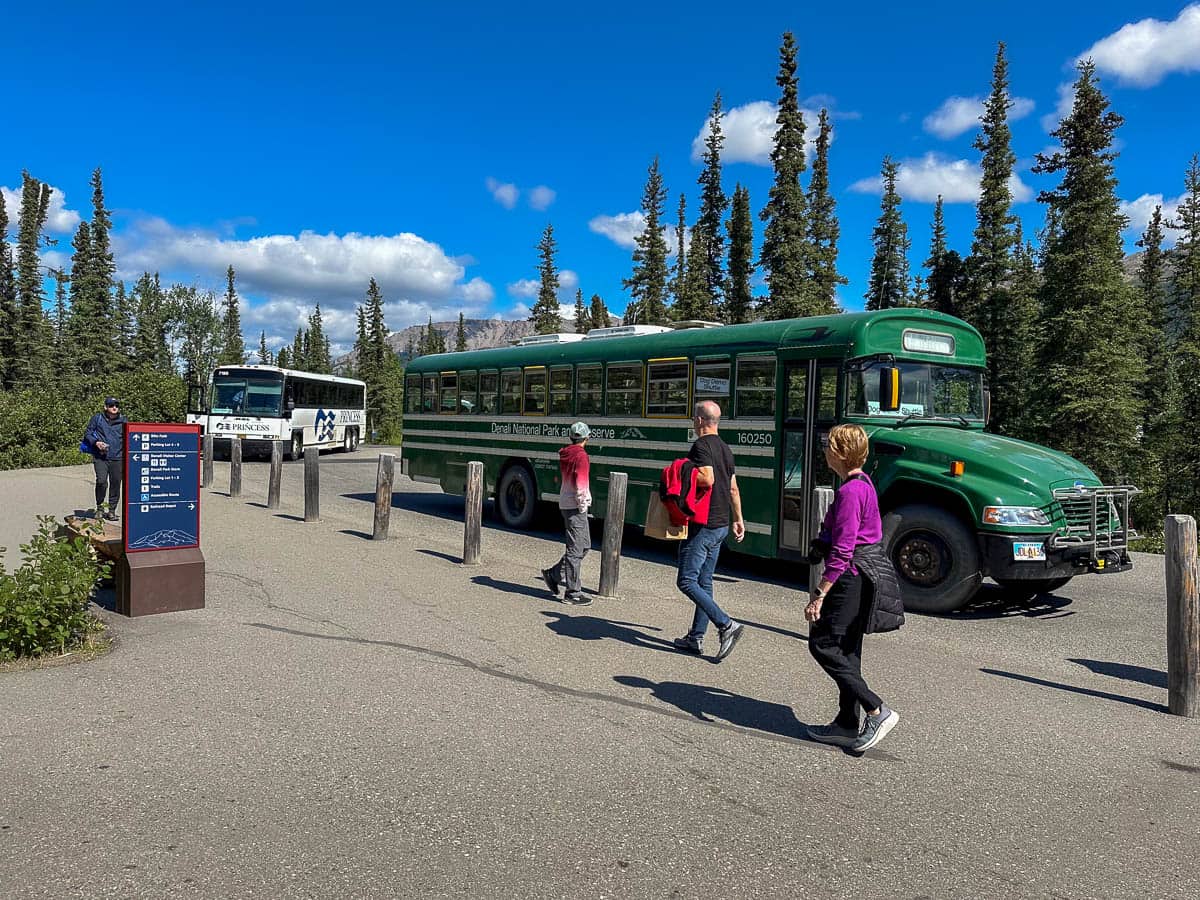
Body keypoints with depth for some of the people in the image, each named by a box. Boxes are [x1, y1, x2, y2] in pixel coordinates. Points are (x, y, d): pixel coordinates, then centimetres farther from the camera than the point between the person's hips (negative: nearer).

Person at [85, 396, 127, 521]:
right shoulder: (97, 418, 6)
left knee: (116, 484, 3)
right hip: (100, 458, -2)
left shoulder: (123, 420, 11)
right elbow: (87, 434, 10)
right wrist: (96, 442, -9)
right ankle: (100, 507, 5)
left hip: (117, 458, 2)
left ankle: (112, 510, 16)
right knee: (101, 481, -15)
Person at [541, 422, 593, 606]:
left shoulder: (565, 454, 12)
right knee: (576, 550, -3)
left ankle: (553, 574, 19)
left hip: (566, 503, 9)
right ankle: (573, 593, 2)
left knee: (585, 545, 17)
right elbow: (580, 485, -20)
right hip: (575, 506, -9)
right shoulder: (581, 455, -15)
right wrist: (582, 506, -12)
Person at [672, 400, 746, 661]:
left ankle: (727, 625, -13)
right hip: (721, 525, 9)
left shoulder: (701, 446, -13)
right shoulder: (725, 448, 14)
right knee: (704, 582, 13)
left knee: (686, 581, -6)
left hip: (703, 525, -9)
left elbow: (707, 478, -28)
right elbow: (733, 488, 20)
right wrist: (738, 519, 26)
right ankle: (696, 638, 18)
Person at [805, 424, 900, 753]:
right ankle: (847, 725, 21)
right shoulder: (864, 483, 12)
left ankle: (877, 711, -3)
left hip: (848, 578, -10)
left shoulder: (849, 491, -19)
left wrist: (819, 593, -21)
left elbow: (841, 551, -23)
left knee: (823, 644, -3)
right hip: (863, 577, 10)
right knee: (847, 650, 14)